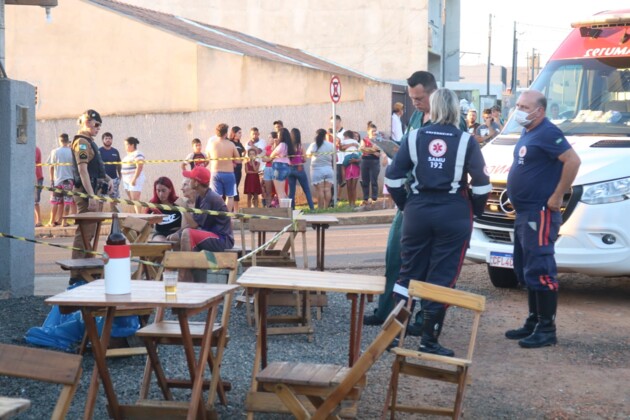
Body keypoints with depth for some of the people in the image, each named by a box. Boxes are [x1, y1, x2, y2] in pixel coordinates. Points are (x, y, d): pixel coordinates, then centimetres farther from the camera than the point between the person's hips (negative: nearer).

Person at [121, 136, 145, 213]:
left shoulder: (137, 154, -12)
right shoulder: (129, 154, 17)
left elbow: (139, 167, -20)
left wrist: (134, 179, -25)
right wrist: (124, 179, 17)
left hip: (135, 179, -10)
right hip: (127, 180, 10)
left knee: (135, 199, -14)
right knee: (131, 199, 8)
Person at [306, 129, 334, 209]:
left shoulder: (314, 145, -5)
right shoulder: (330, 145, 0)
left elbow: (308, 154, 10)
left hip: (317, 170, -2)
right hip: (328, 169, 2)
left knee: (320, 190, -4)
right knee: (327, 190, 2)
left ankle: (320, 208, -4)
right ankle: (326, 208, 2)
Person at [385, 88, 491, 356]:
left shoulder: (415, 137, 2)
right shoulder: (466, 141, -3)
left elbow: (392, 177, 1)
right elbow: (481, 183, -5)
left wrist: (405, 205, 13)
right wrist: (475, 210, 10)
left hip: (418, 211, 2)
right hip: (454, 213, -2)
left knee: (409, 272, 13)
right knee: (442, 278, 3)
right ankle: (429, 342, 6)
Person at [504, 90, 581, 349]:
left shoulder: (547, 133, -14)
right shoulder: (527, 133, 16)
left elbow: (573, 160, -23)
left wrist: (557, 197, -21)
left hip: (540, 213, -11)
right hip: (524, 213, 11)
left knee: (539, 271, -10)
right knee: (525, 270, 15)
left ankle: (547, 329, -5)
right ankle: (533, 322, 25)